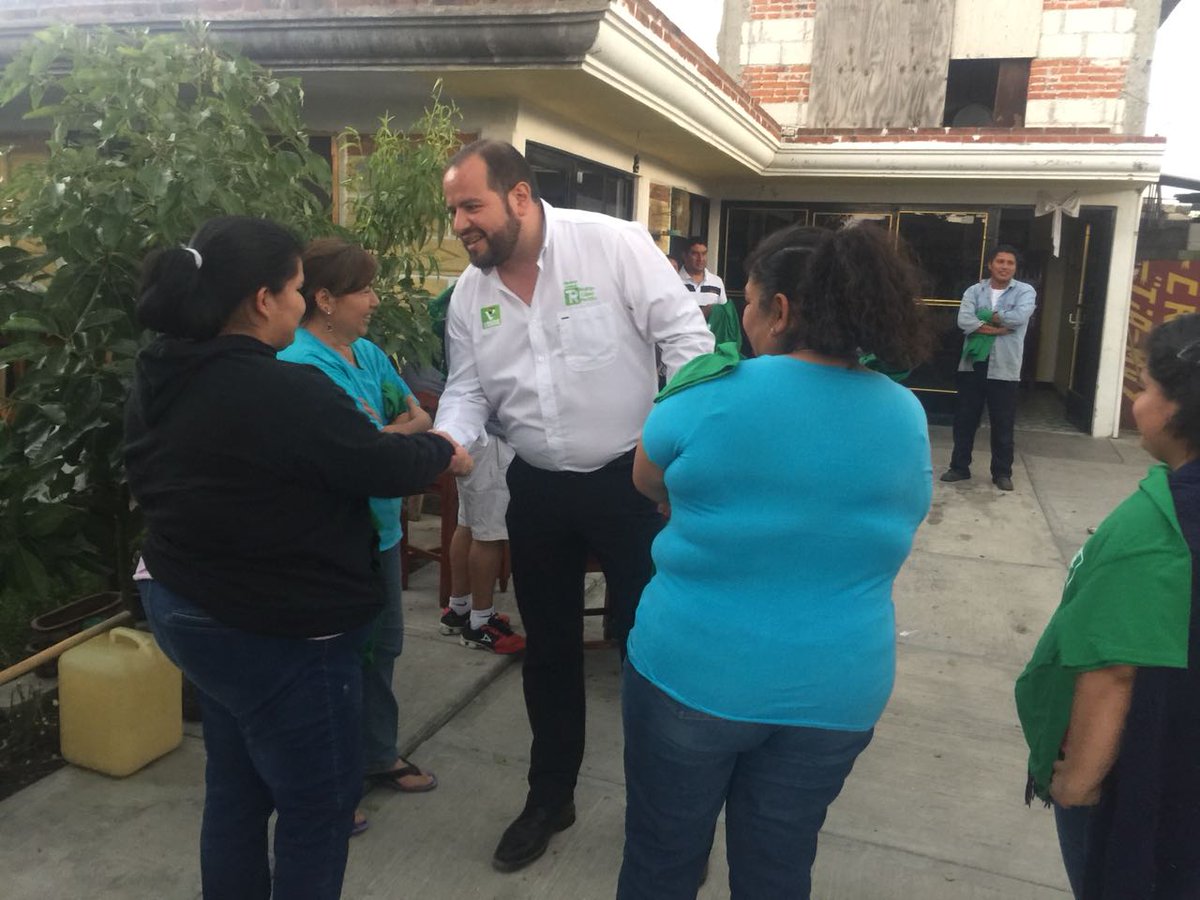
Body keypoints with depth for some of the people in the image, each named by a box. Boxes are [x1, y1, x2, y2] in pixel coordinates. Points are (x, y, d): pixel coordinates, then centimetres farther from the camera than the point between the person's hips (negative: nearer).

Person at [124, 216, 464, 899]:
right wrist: (445, 451, 4)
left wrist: (338, 427, 10)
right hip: (277, 633, -9)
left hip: (184, 606, 9)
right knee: (321, 806, 10)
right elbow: (386, 468, -17)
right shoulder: (286, 393, -28)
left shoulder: (160, 380, 0)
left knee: (237, 787, 25)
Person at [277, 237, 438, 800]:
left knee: (383, 646, 21)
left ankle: (378, 755, 41)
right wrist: (398, 432, -12)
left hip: (380, 528, 8)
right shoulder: (297, 364, -20)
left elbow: (421, 419, 6)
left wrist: (383, 431, -14)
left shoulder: (367, 352, 6)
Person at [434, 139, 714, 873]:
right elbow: (468, 389, 5)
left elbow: (688, 338, -15)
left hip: (631, 477, -5)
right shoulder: (470, 292, 2)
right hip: (538, 489, 5)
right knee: (548, 649, 17)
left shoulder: (614, 243, -15)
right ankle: (550, 797, 38)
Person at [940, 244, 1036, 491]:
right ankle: (960, 467, 21)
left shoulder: (1025, 291, 1)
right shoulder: (974, 291, 5)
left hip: (1004, 368, -2)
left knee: (1003, 425, 5)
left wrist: (986, 319, -9)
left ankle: (1002, 472, 18)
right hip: (972, 364, 2)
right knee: (964, 420, 9)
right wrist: (998, 327, -16)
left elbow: (1019, 317, -19)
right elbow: (964, 321, -12)